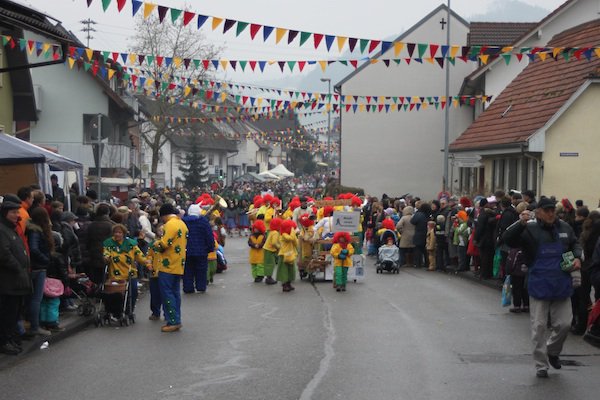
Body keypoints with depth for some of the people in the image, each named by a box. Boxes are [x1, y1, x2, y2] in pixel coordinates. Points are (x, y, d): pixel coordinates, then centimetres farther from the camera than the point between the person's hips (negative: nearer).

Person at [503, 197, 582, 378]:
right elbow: (507, 239, -20)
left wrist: (577, 257, 3)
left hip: (562, 286, 4)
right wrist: (521, 224, -34)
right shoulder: (530, 229, -9)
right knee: (539, 327, 2)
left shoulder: (564, 228, 5)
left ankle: (552, 351, 35)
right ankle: (541, 365, 13)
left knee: (564, 324, 7)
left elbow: (575, 244, 22)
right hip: (539, 286, -3)